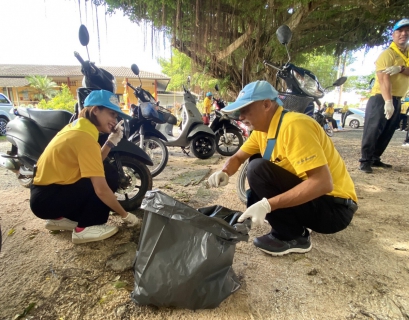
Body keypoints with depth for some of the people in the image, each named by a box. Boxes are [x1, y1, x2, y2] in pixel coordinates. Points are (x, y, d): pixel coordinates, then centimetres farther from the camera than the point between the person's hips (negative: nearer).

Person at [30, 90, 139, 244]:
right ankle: (85, 228, -4)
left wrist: (112, 141, -2)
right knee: (109, 176, -14)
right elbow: (102, 190, -27)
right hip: (47, 199, -9)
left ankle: (58, 218, 18)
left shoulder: (76, 126, 6)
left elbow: (94, 164, 7)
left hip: (43, 193, 9)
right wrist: (125, 215, -16)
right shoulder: (85, 136, -23)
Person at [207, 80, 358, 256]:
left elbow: (323, 182, -30)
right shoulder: (263, 128, 2)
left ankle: (293, 236, -7)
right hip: (306, 195, 8)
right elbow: (237, 157, 10)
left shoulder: (294, 126, -24)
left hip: (334, 205, -8)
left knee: (258, 169, -23)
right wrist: (224, 173, -13)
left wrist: (267, 205, -34)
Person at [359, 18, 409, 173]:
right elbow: (384, 79, -24)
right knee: (373, 130, -14)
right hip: (381, 98, -8)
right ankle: (365, 161, -11)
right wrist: (388, 101, -34)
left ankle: (375, 158, 17)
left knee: (387, 132, 9)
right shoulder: (387, 54, -11)